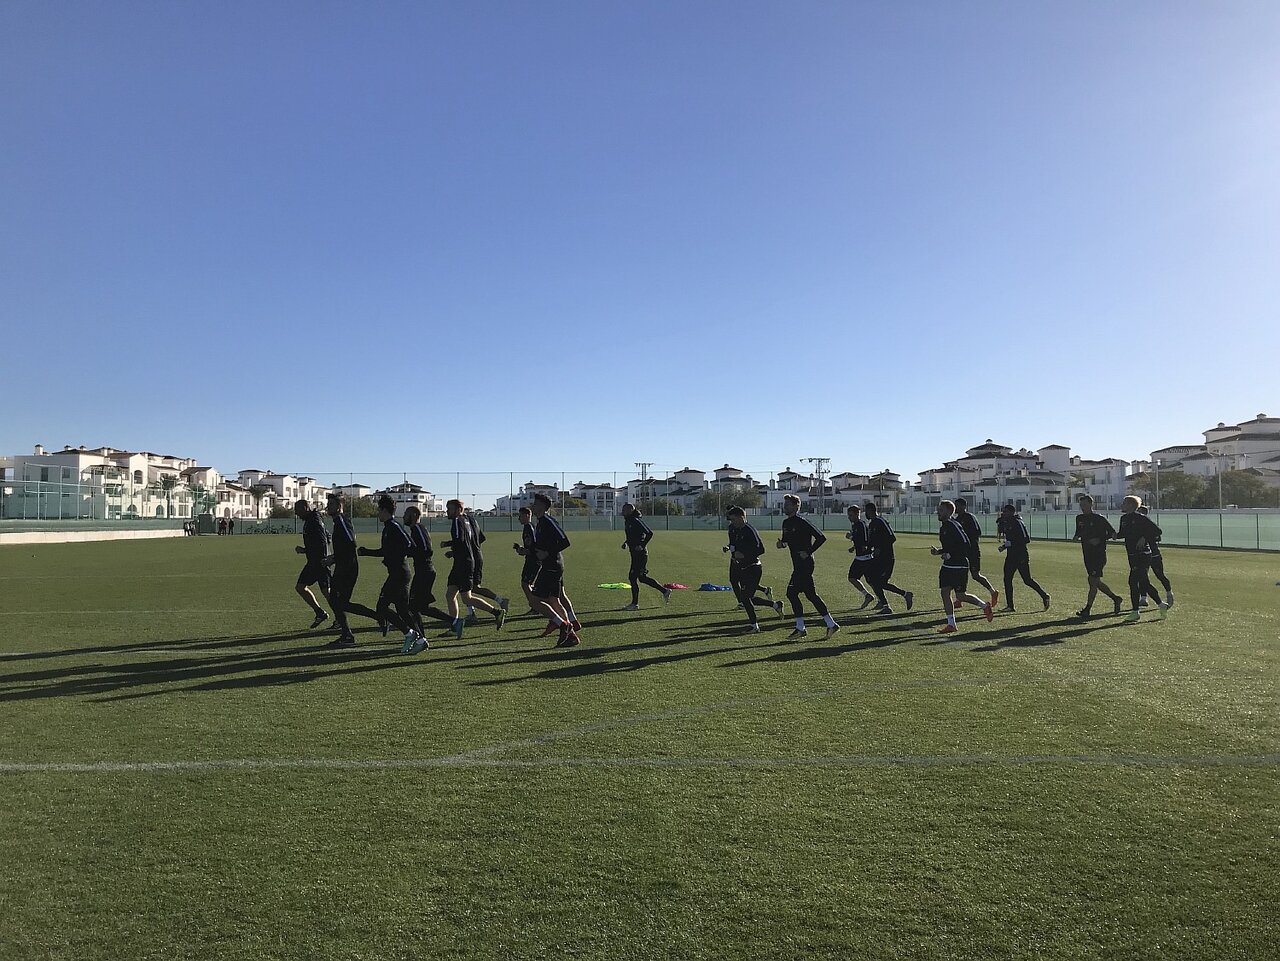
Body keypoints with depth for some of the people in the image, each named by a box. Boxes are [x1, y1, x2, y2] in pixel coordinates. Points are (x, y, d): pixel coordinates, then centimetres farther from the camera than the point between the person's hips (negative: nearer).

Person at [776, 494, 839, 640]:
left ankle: (800, 629, -2)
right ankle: (831, 624, 17)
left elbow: (821, 537, -16)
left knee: (792, 592, -10)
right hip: (798, 565, 9)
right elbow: (786, 540, 23)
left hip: (805, 564, -9)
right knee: (810, 594, 10)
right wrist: (781, 544, 1)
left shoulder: (801, 522, -14)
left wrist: (808, 552, -17)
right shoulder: (786, 523, 12)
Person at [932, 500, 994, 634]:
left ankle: (984, 605, 20)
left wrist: (949, 555, -21)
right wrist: (938, 552, 8)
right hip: (948, 565, 9)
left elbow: (965, 545, -20)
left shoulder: (954, 525, -16)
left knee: (961, 595, -3)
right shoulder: (944, 526, 13)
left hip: (959, 566, -9)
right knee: (945, 592, 3)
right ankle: (951, 624, 8)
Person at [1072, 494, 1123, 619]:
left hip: (1099, 554, -7)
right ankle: (1115, 598, 31)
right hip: (1087, 555, 7)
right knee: (1096, 582, 10)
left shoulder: (1099, 518, -7)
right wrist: (1076, 537, 1)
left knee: (1093, 582, -9)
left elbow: (1112, 532, -4)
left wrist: (1099, 540, -16)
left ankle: (1087, 609, -7)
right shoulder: (1079, 518, 10)